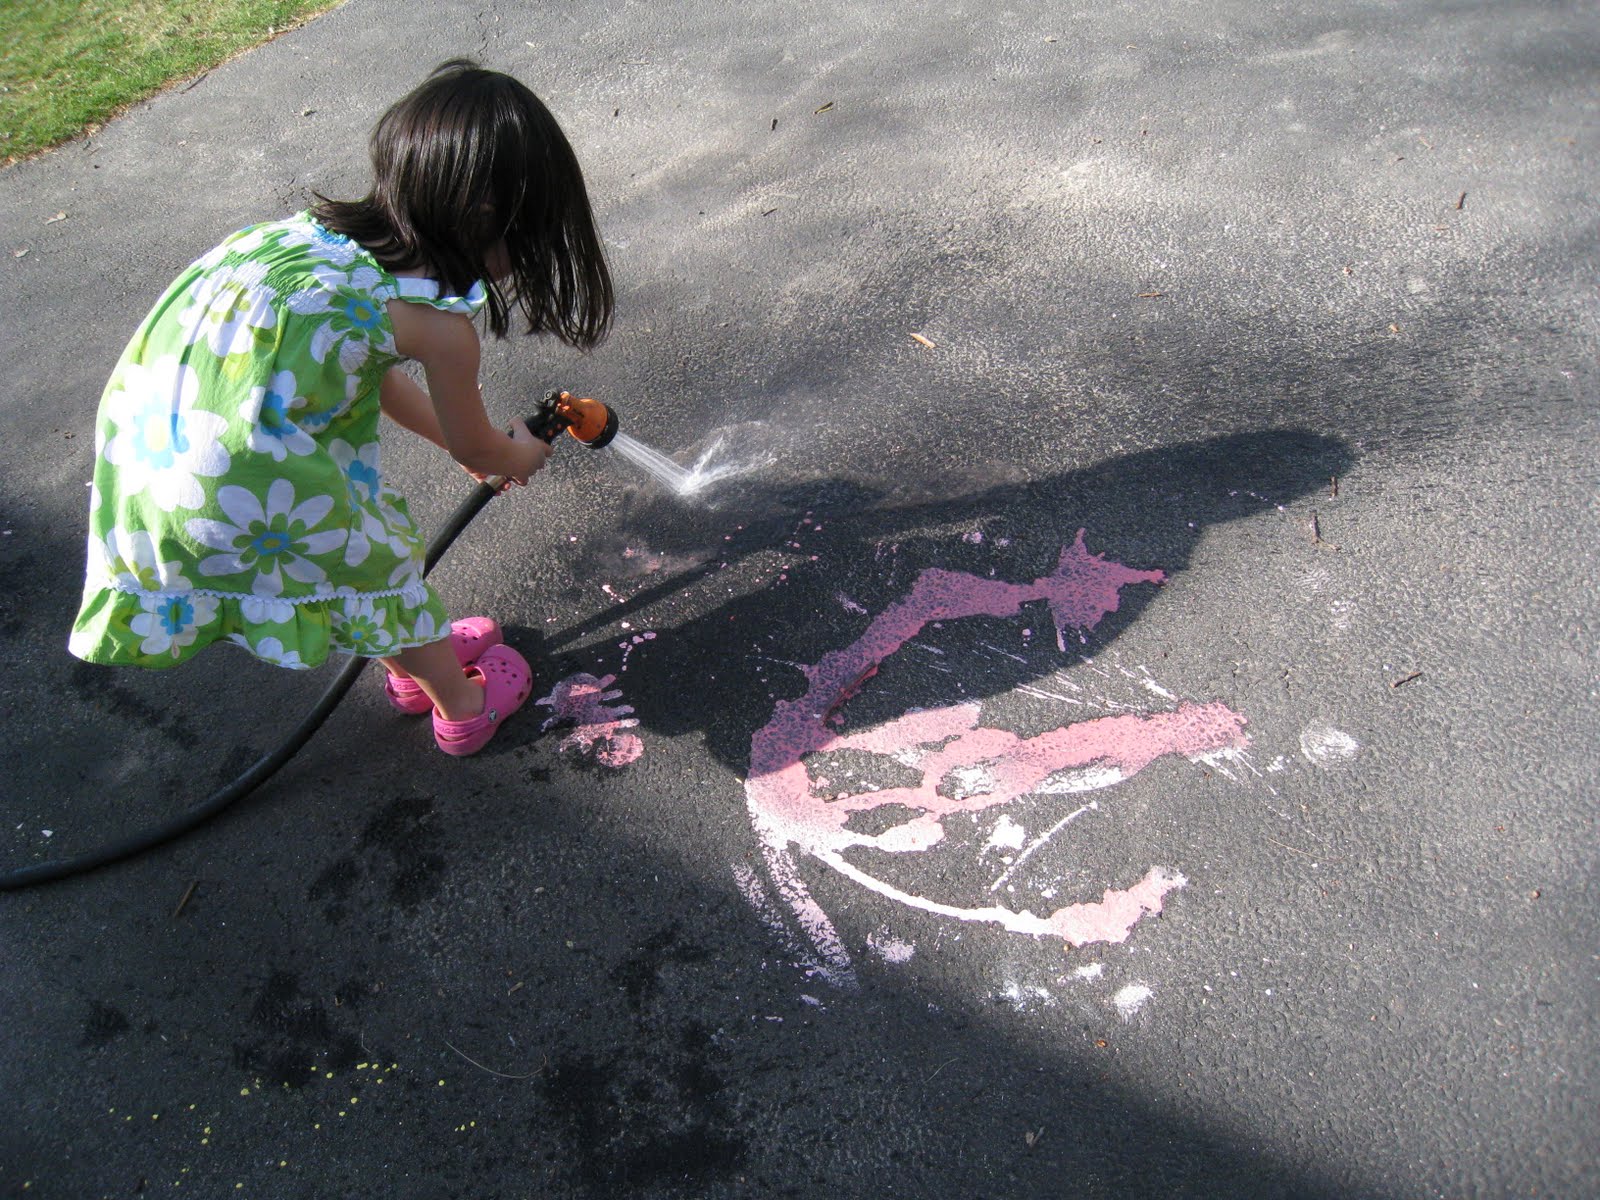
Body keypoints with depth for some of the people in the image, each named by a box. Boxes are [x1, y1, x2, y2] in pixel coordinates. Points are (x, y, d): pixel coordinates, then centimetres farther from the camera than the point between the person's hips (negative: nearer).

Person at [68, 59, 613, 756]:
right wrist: (518, 456, 33)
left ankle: (415, 665, 51)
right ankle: (464, 707, 40)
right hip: (231, 472, -8)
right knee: (377, 563, 17)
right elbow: (474, 447, 10)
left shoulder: (335, 230, 13)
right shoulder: (441, 320, -9)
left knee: (361, 523, 27)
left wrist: (466, 443, 41)